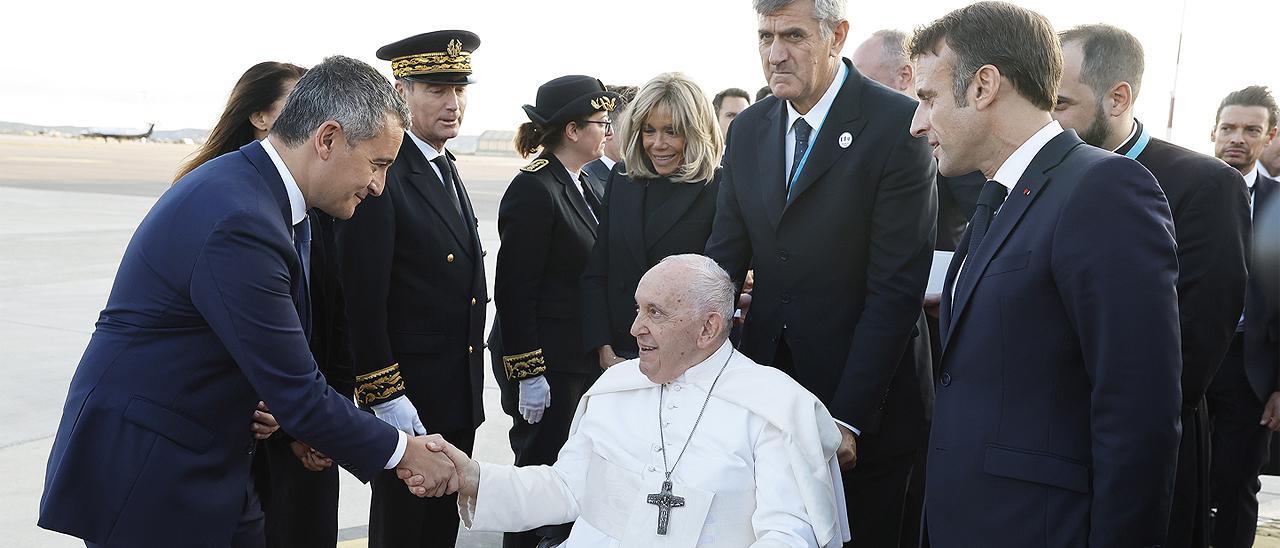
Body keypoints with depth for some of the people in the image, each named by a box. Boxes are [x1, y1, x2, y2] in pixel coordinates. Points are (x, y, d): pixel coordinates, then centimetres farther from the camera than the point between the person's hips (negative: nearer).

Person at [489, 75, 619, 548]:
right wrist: (528, 374, -18)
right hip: (548, 364, -9)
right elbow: (514, 291, -17)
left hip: (583, 361, 9)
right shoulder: (533, 190, -15)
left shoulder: (580, 185, 12)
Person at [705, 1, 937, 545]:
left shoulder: (897, 125, -14)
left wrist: (849, 417, -17)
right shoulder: (748, 130, 5)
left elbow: (895, 287, -16)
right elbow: (725, 256, 4)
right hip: (767, 384, 5)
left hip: (863, 400, -5)